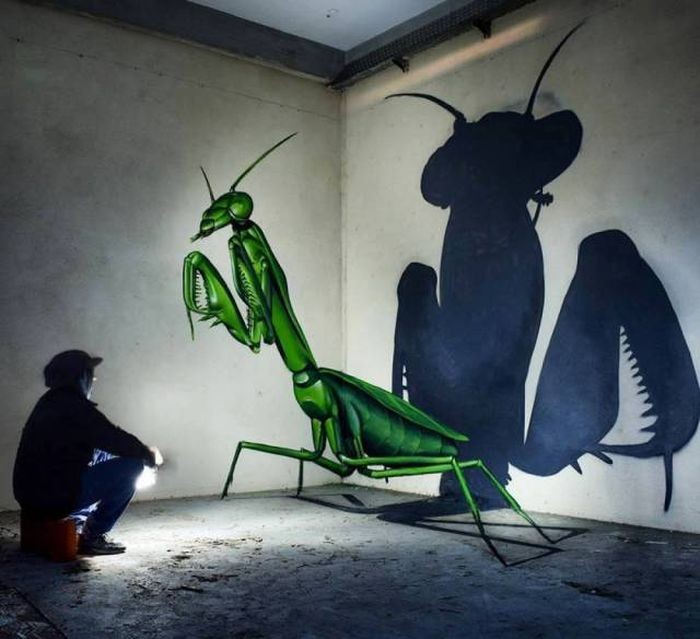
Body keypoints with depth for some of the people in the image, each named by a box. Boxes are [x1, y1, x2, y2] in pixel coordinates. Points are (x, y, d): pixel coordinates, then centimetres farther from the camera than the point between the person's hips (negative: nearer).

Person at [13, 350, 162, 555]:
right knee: (132, 465, -9)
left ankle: (82, 521, 21)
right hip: (57, 498, -9)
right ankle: (92, 536, -2)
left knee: (103, 454, 24)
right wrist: (150, 455, 2)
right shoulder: (76, 407, -16)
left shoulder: (49, 402, 13)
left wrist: (141, 450, 16)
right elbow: (117, 440, -16)